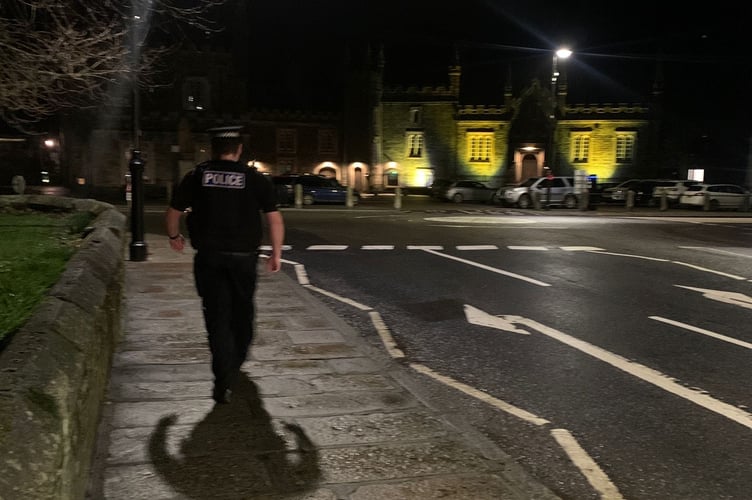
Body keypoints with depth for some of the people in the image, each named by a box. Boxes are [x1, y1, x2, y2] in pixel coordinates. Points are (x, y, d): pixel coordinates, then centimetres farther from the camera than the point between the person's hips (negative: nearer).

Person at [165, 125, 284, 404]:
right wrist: (276, 254, 4)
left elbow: (172, 214, 6)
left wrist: (174, 237, 26)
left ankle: (223, 382, -7)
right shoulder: (255, 179, -2)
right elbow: (274, 218, -6)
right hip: (244, 257, 0)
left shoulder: (196, 177, 1)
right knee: (242, 313, 20)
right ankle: (235, 365, 39)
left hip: (208, 258, 0)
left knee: (217, 317, 2)